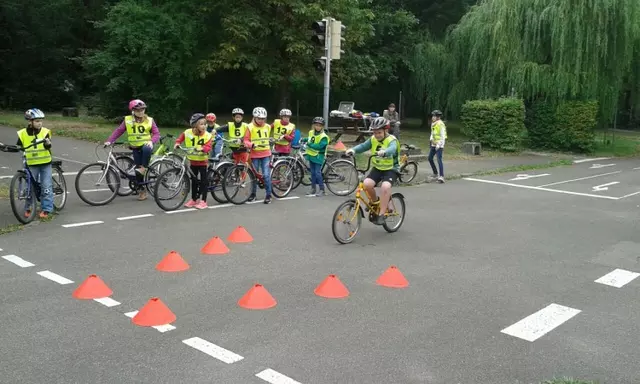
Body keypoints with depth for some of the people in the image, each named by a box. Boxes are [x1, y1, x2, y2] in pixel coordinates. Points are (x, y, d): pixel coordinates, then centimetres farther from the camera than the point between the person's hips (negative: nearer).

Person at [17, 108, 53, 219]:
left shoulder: (45, 132, -7)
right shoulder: (23, 134, -3)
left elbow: (48, 147, -19)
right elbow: (18, 147, 7)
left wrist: (48, 143, -41)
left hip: (45, 163, -1)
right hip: (32, 164, 1)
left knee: (46, 186, -2)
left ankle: (46, 209, 6)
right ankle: (29, 208, 20)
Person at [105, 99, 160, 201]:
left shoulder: (149, 120, -2)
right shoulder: (127, 120, 1)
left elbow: (156, 133, -4)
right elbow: (118, 131, 1)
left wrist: (151, 141, -24)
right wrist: (109, 141, -9)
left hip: (146, 145, -2)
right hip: (135, 148, 2)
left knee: (146, 149, -39)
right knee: (137, 170, 1)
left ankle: (144, 168, -21)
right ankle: (141, 190, 14)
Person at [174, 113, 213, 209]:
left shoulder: (207, 135, -15)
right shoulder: (188, 133, -8)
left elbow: (208, 147, -25)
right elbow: (181, 137, 10)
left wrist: (202, 148, -44)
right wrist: (177, 143, -7)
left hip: (202, 161, -3)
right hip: (193, 161, 3)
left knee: (203, 181, -2)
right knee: (194, 180, 14)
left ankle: (203, 201, 5)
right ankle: (193, 199, 27)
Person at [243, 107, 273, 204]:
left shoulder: (267, 127, 7)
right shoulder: (250, 127, -5)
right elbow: (246, 140, -9)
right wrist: (251, 145, -23)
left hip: (266, 154, 1)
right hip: (255, 155, -1)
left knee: (266, 175, -6)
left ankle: (268, 195, 2)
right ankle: (253, 194, 24)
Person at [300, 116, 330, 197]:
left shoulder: (324, 136, -16)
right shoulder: (311, 132, 6)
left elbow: (320, 146, -26)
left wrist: (310, 144, -23)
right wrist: (304, 140, 13)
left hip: (318, 157, -7)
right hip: (311, 155, 7)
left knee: (317, 173, -9)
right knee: (313, 172, 13)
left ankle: (322, 190, -1)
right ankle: (313, 188, 21)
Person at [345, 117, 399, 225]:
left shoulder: (392, 140, -17)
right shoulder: (373, 139, 0)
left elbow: (392, 149, -39)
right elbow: (363, 146, -15)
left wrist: (383, 152, -62)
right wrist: (353, 150, -36)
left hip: (390, 169, -5)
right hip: (377, 168, 5)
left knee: (385, 187, -32)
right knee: (367, 183, -22)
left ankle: (381, 214, -21)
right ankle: (375, 201, 8)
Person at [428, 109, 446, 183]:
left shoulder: (441, 124, -14)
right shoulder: (433, 124, 12)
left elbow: (443, 136, -16)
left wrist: (439, 145, -21)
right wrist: (431, 138, 2)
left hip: (439, 145, -9)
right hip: (433, 144, 10)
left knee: (439, 160, -16)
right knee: (430, 158, 13)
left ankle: (441, 177, -17)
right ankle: (435, 174, 26)